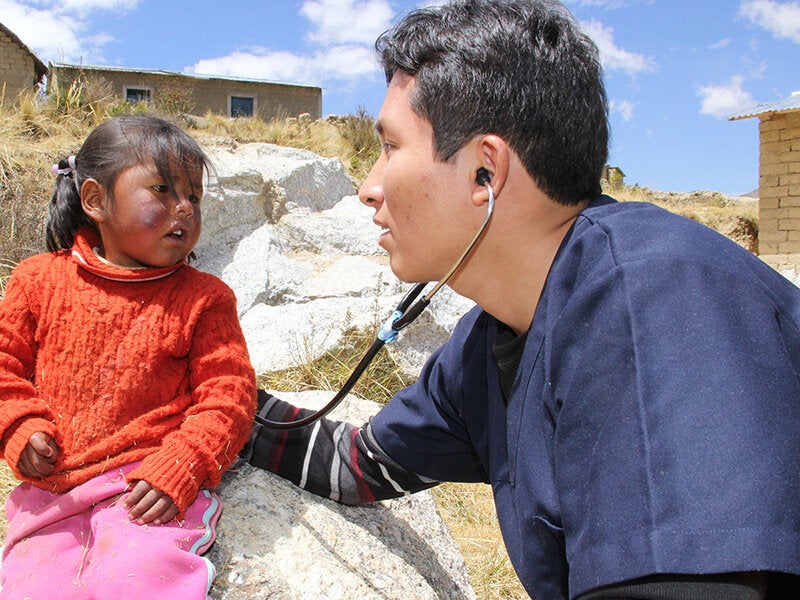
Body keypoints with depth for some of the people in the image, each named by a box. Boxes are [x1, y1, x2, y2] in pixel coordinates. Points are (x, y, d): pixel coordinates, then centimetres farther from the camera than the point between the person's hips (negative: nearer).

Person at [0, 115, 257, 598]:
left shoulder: (203, 299, 1)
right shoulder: (41, 280, 7)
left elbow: (227, 395, -3)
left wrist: (177, 469, -16)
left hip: (149, 489, -2)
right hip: (50, 490, 3)